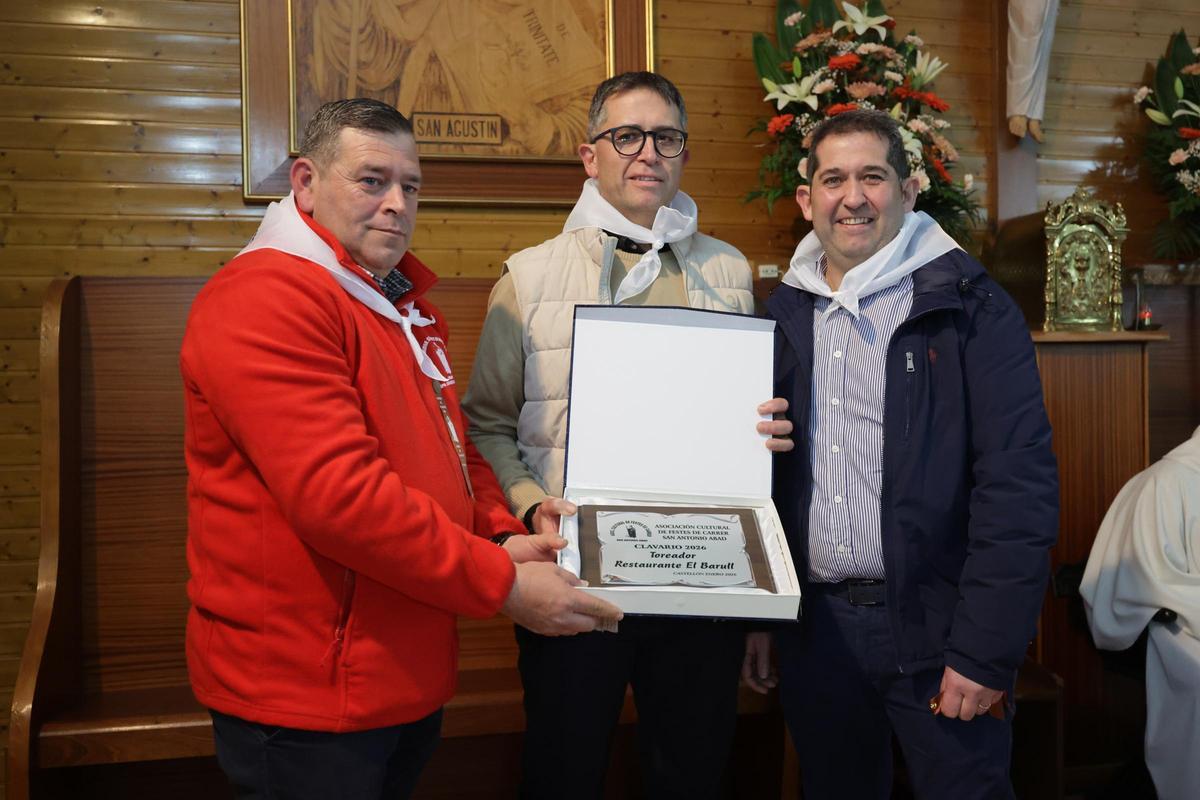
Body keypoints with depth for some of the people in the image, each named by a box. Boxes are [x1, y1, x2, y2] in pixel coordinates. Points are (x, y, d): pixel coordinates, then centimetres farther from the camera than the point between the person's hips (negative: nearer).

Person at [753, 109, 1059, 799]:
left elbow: (1019, 487, -12)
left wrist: (985, 652, -17)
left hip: (936, 629, -4)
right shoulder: (785, 316, 7)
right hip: (815, 631, 4)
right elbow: (765, 475, 10)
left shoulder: (972, 308, -7)